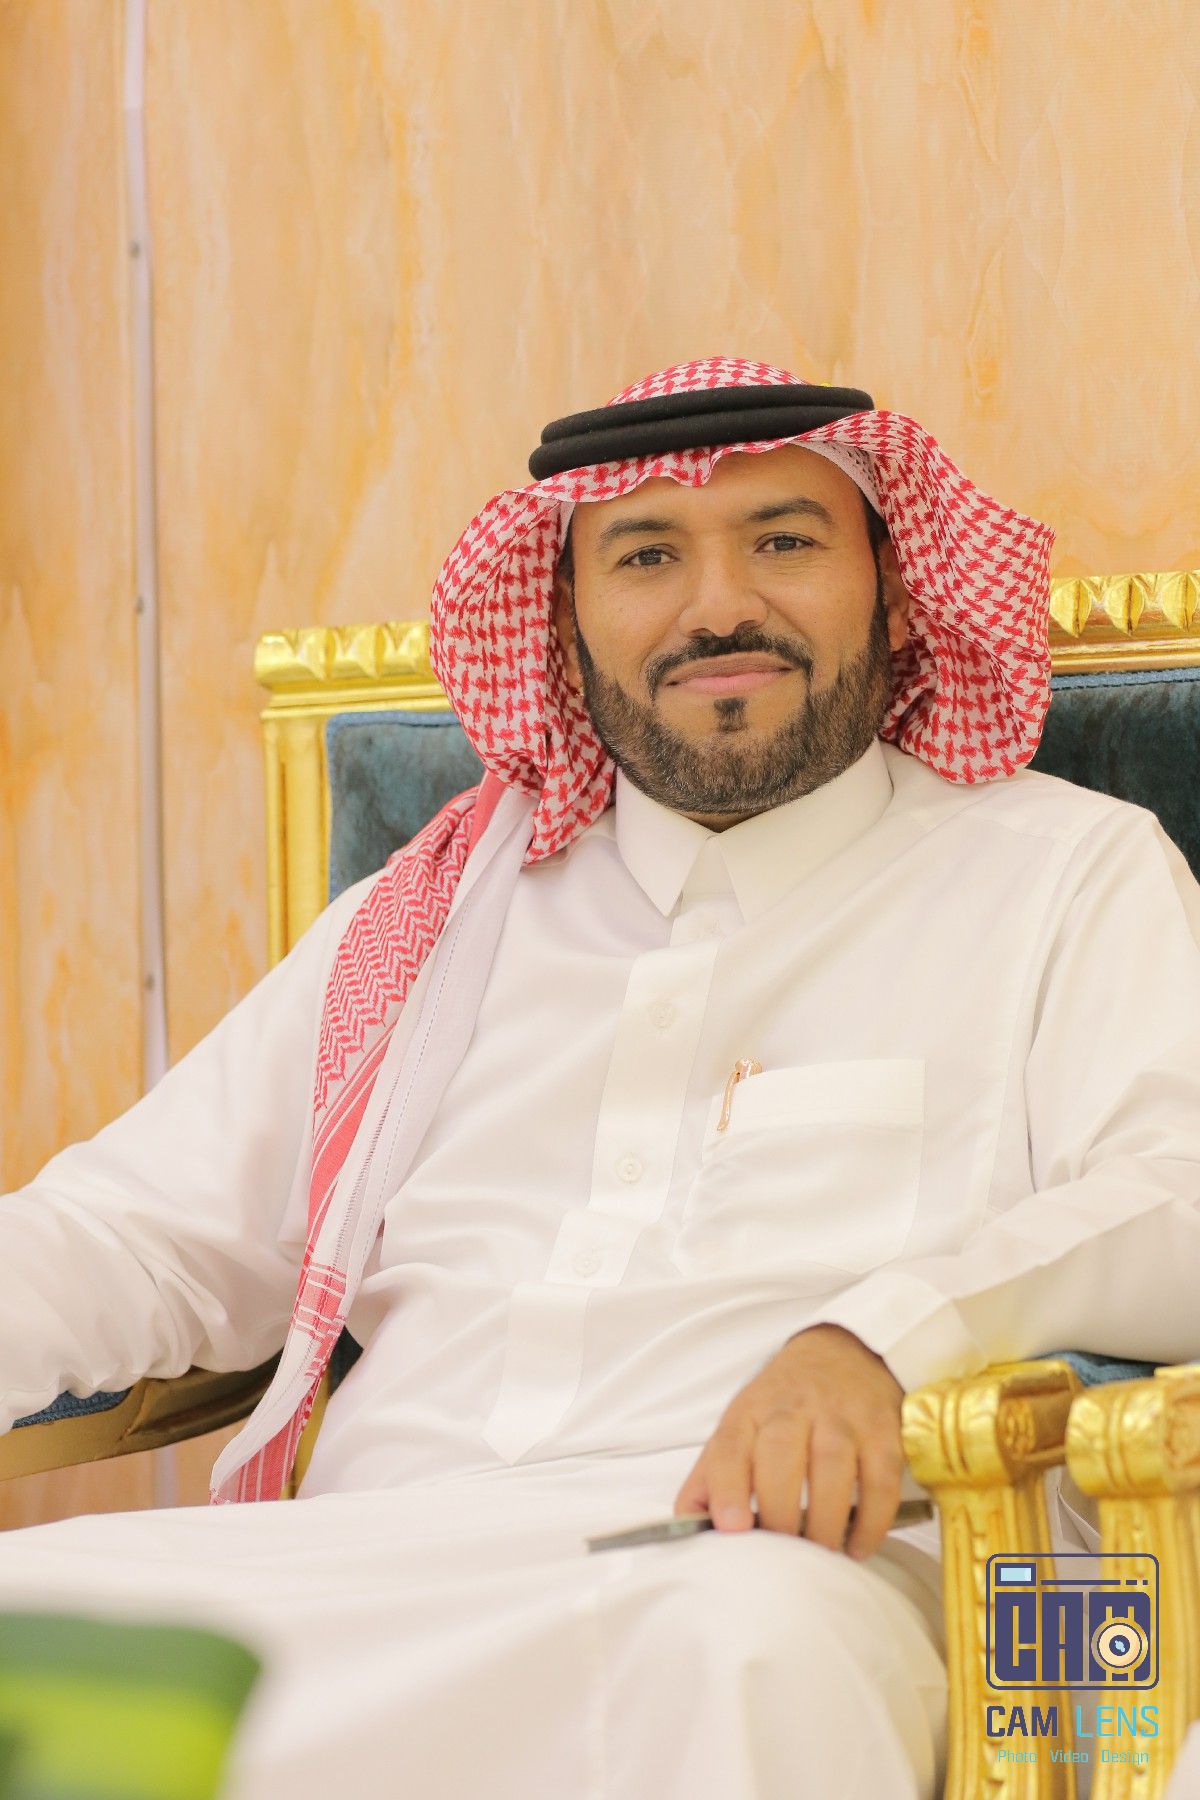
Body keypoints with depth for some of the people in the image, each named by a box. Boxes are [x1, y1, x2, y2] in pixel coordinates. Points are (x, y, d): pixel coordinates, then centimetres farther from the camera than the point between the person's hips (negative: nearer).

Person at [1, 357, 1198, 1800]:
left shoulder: (1069, 873, 14)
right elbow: (145, 1233, 24)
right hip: (370, 1563, 3)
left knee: (749, 1645, -39)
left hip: (780, 1556, -3)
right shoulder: (434, 912, 25)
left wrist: (879, 1333, -23)